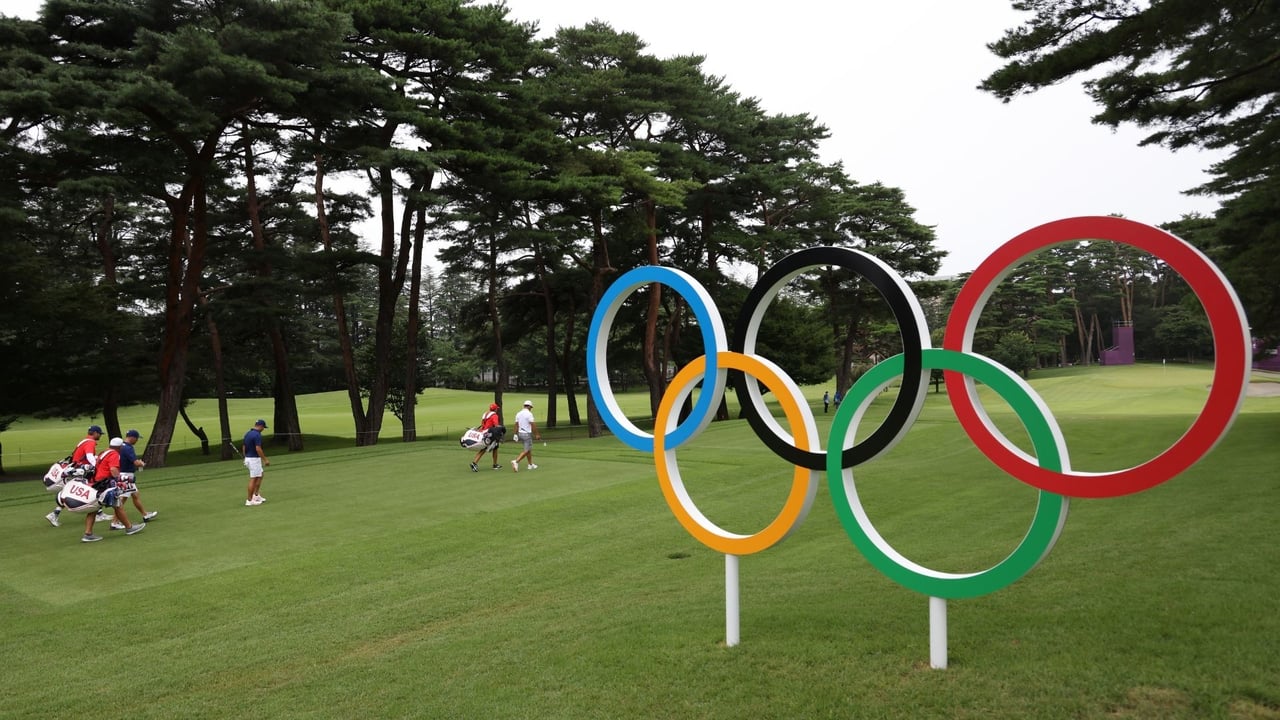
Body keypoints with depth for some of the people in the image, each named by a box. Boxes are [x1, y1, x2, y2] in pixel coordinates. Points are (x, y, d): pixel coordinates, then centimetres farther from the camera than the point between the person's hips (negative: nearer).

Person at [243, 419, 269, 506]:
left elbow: (243, 447, 16)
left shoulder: (247, 433, 10)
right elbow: (258, 449, -24)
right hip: (254, 459, -10)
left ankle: (256, 496, 21)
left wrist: (246, 458, 25)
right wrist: (265, 460, -17)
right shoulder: (257, 435, -18)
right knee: (253, 479, -3)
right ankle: (249, 500, 1)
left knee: (260, 476, 20)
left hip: (248, 458, 10)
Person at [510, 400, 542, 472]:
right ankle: (516, 461, -21)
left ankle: (530, 464, 22)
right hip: (527, 434, -8)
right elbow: (533, 425, -15)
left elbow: (516, 425, 6)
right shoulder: (529, 414, -13)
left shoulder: (518, 414, 7)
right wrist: (537, 434, -9)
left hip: (520, 433, 8)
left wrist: (516, 434, 10)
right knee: (526, 451, -6)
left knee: (529, 450, 18)